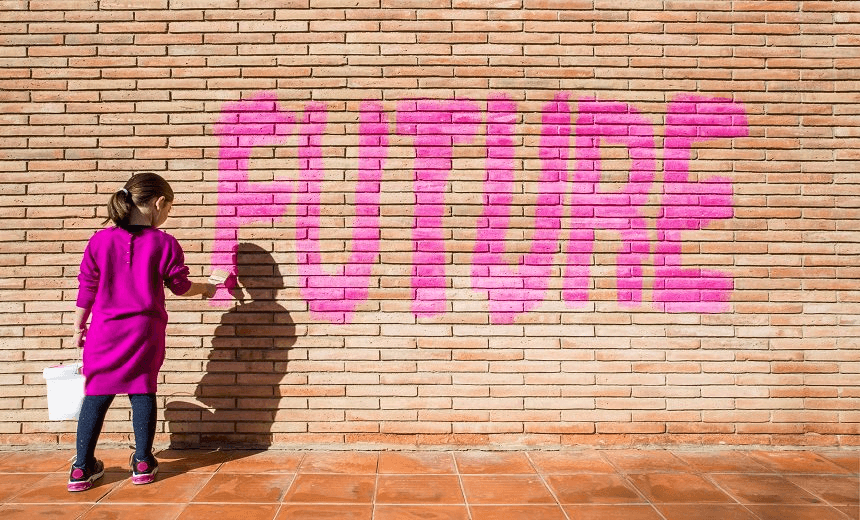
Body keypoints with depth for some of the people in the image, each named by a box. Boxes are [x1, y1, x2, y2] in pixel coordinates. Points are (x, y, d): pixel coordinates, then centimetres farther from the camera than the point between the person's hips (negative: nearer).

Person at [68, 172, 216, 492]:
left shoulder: (100, 240, -1)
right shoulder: (165, 244, -7)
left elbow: (86, 288, 4)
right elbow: (180, 286, 3)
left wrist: (78, 327, 15)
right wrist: (205, 289, 23)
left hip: (105, 332, 2)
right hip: (146, 332, -2)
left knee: (96, 395, 9)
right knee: (143, 393, 10)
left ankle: (82, 468, 15)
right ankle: (143, 463, 18)